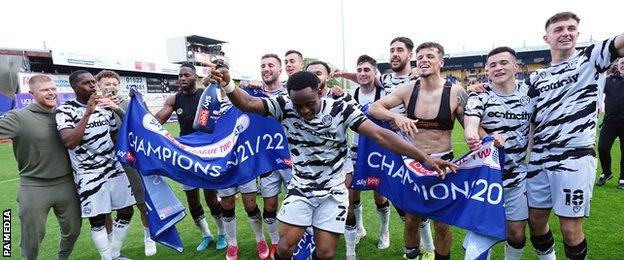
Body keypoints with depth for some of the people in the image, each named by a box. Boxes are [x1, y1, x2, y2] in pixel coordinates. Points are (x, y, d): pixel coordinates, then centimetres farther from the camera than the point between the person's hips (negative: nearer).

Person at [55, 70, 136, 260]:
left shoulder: (105, 106, 9)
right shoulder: (65, 110, -9)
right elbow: (70, 142, -25)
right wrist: (88, 112, -27)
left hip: (114, 168, 6)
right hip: (89, 174, -5)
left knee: (126, 212, 9)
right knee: (97, 220, 1)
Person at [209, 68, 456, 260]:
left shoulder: (340, 109, -18)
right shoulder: (285, 106, -12)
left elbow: (380, 135, -22)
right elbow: (248, 103, -17)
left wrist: (424, 158, -27)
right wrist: (228, 85, -40)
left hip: (333, 191, -1)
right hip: (300, 188, 1)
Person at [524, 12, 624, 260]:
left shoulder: (590, 58, 3)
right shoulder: (536, 78, 14)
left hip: (575, 158, -4)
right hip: (540, 158, 4)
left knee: (570, 229, 1)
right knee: (535, 220, 13)